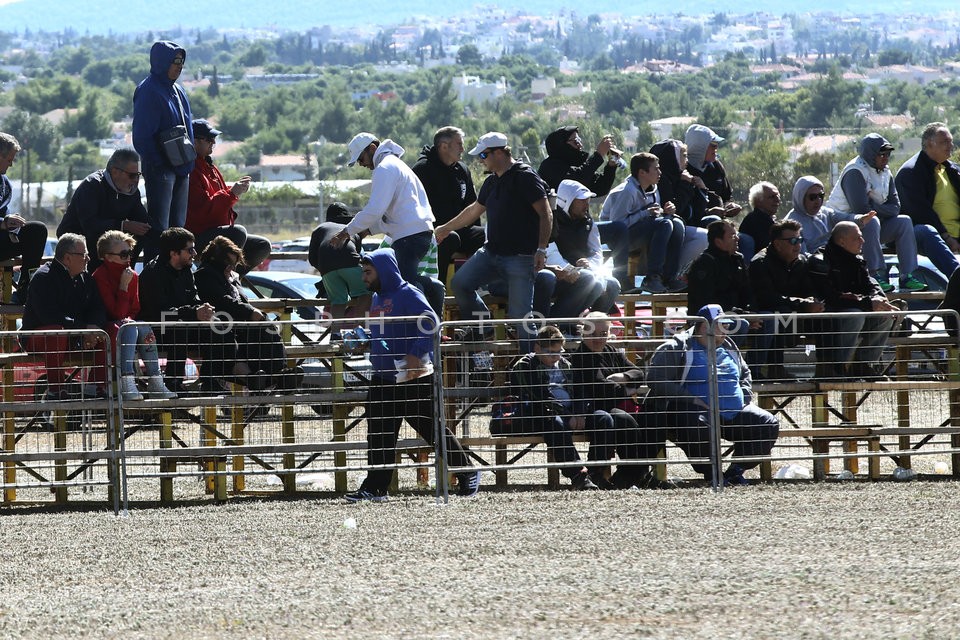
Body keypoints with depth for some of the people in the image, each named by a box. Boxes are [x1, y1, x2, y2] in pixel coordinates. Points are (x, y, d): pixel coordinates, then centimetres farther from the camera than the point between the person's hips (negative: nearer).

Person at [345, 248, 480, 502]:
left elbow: (431, 323, -22)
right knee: (379, 436, 4)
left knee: (433, 430, 0)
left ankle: (467, 473, 14)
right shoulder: (376, 299, 15)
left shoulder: (408, 295, -12)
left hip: (414, 377, -8)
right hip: (383, 380, 8)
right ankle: (375, 487, 6)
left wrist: (416, 354, -25)